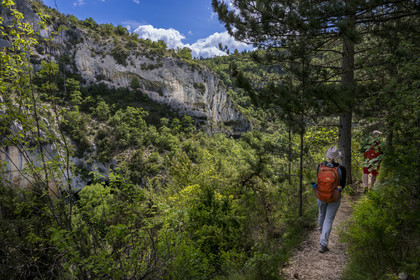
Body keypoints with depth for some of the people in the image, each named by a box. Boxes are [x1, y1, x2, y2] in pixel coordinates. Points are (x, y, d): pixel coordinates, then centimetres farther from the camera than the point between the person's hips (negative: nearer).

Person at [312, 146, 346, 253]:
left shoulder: (320, 166, -13)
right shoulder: (341, 169, -18)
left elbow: (317, 181, 0)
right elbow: (342, 185, -5)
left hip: (320, 196, 3)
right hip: (334, 198, -3)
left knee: (321, 214, 28)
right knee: (329, 219, 6)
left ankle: (321, 231, 56)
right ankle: (323, 244, 2)